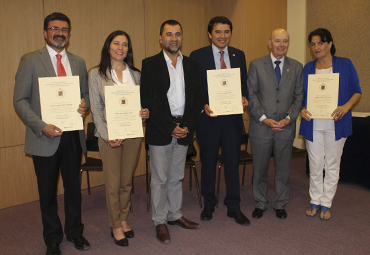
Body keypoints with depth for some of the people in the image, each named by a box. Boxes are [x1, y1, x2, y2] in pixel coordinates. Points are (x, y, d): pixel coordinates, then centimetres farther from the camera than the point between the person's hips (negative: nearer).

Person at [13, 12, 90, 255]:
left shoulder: (78, 62, 10)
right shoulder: (30, 60, -2)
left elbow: (86, 93, 16)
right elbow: (20, 100, -5)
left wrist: (85, 105, -8)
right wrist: (41, 126, -17)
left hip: (73, 135, 3)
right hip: (45, 137, -3)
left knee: (74, 187, 15)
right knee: (48, 191, 11)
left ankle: (75, 231, 35)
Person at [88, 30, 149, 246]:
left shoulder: (136, 74, 8)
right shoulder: (96, 74, -1)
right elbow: (96, 109, -4)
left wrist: (146, 112, -10)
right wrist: (106, 135, -13)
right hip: (110, 135, -3)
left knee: (127, 181, 13)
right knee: (113, 183, 5)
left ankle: (124, 219, 31)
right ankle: (116, 226, 21)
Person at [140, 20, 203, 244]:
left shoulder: (192, 65, 10)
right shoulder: (150, 64, -2)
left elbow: (197, 99, 8)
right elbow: (148, 101, -9)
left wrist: (188, 126, -5)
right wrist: (170, 127, -14)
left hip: (184, 130, 4)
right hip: (160, 131, -4)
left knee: (177, 177, 16)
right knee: (160, 179, 5)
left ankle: (175, 215, 31)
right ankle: (160, 222, 19)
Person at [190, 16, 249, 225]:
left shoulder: (239, 55, 7)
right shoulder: (197, 56, -3)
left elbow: (244, 82, 12)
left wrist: (244, 98, -8)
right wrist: (204, 105, -18)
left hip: (233, 117, 2)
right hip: (208, 118, -2)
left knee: (233, 163, 9)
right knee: (208, 163, 12)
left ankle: (234, 207, 25)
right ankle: (209, 204, 32)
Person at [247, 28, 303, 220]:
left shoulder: (296, 67, 7)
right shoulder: (256, 65, 0)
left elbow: (299, 96, 5)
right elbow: (251, 95, -4)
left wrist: (289, 118, -9)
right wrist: (263, 118, -13)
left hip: (286, 127, 2)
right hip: (261, 126, -2)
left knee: (283, 168, 13)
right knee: (259, 168, 9)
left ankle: (280, 204, 31)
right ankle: (260, 203, 28)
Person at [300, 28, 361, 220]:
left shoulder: (345, 65, 2)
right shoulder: (308, 68, 9)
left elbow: (357, 92, 2)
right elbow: (301, 95, 12)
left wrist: (346, 106, -17)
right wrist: (302, 109, -8)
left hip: (335, 124, -2)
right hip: (313, 124, 2)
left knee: (332, 165, 7)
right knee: (315, 165, 9)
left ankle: (326, 204, 21)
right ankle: (315, 201, 24)